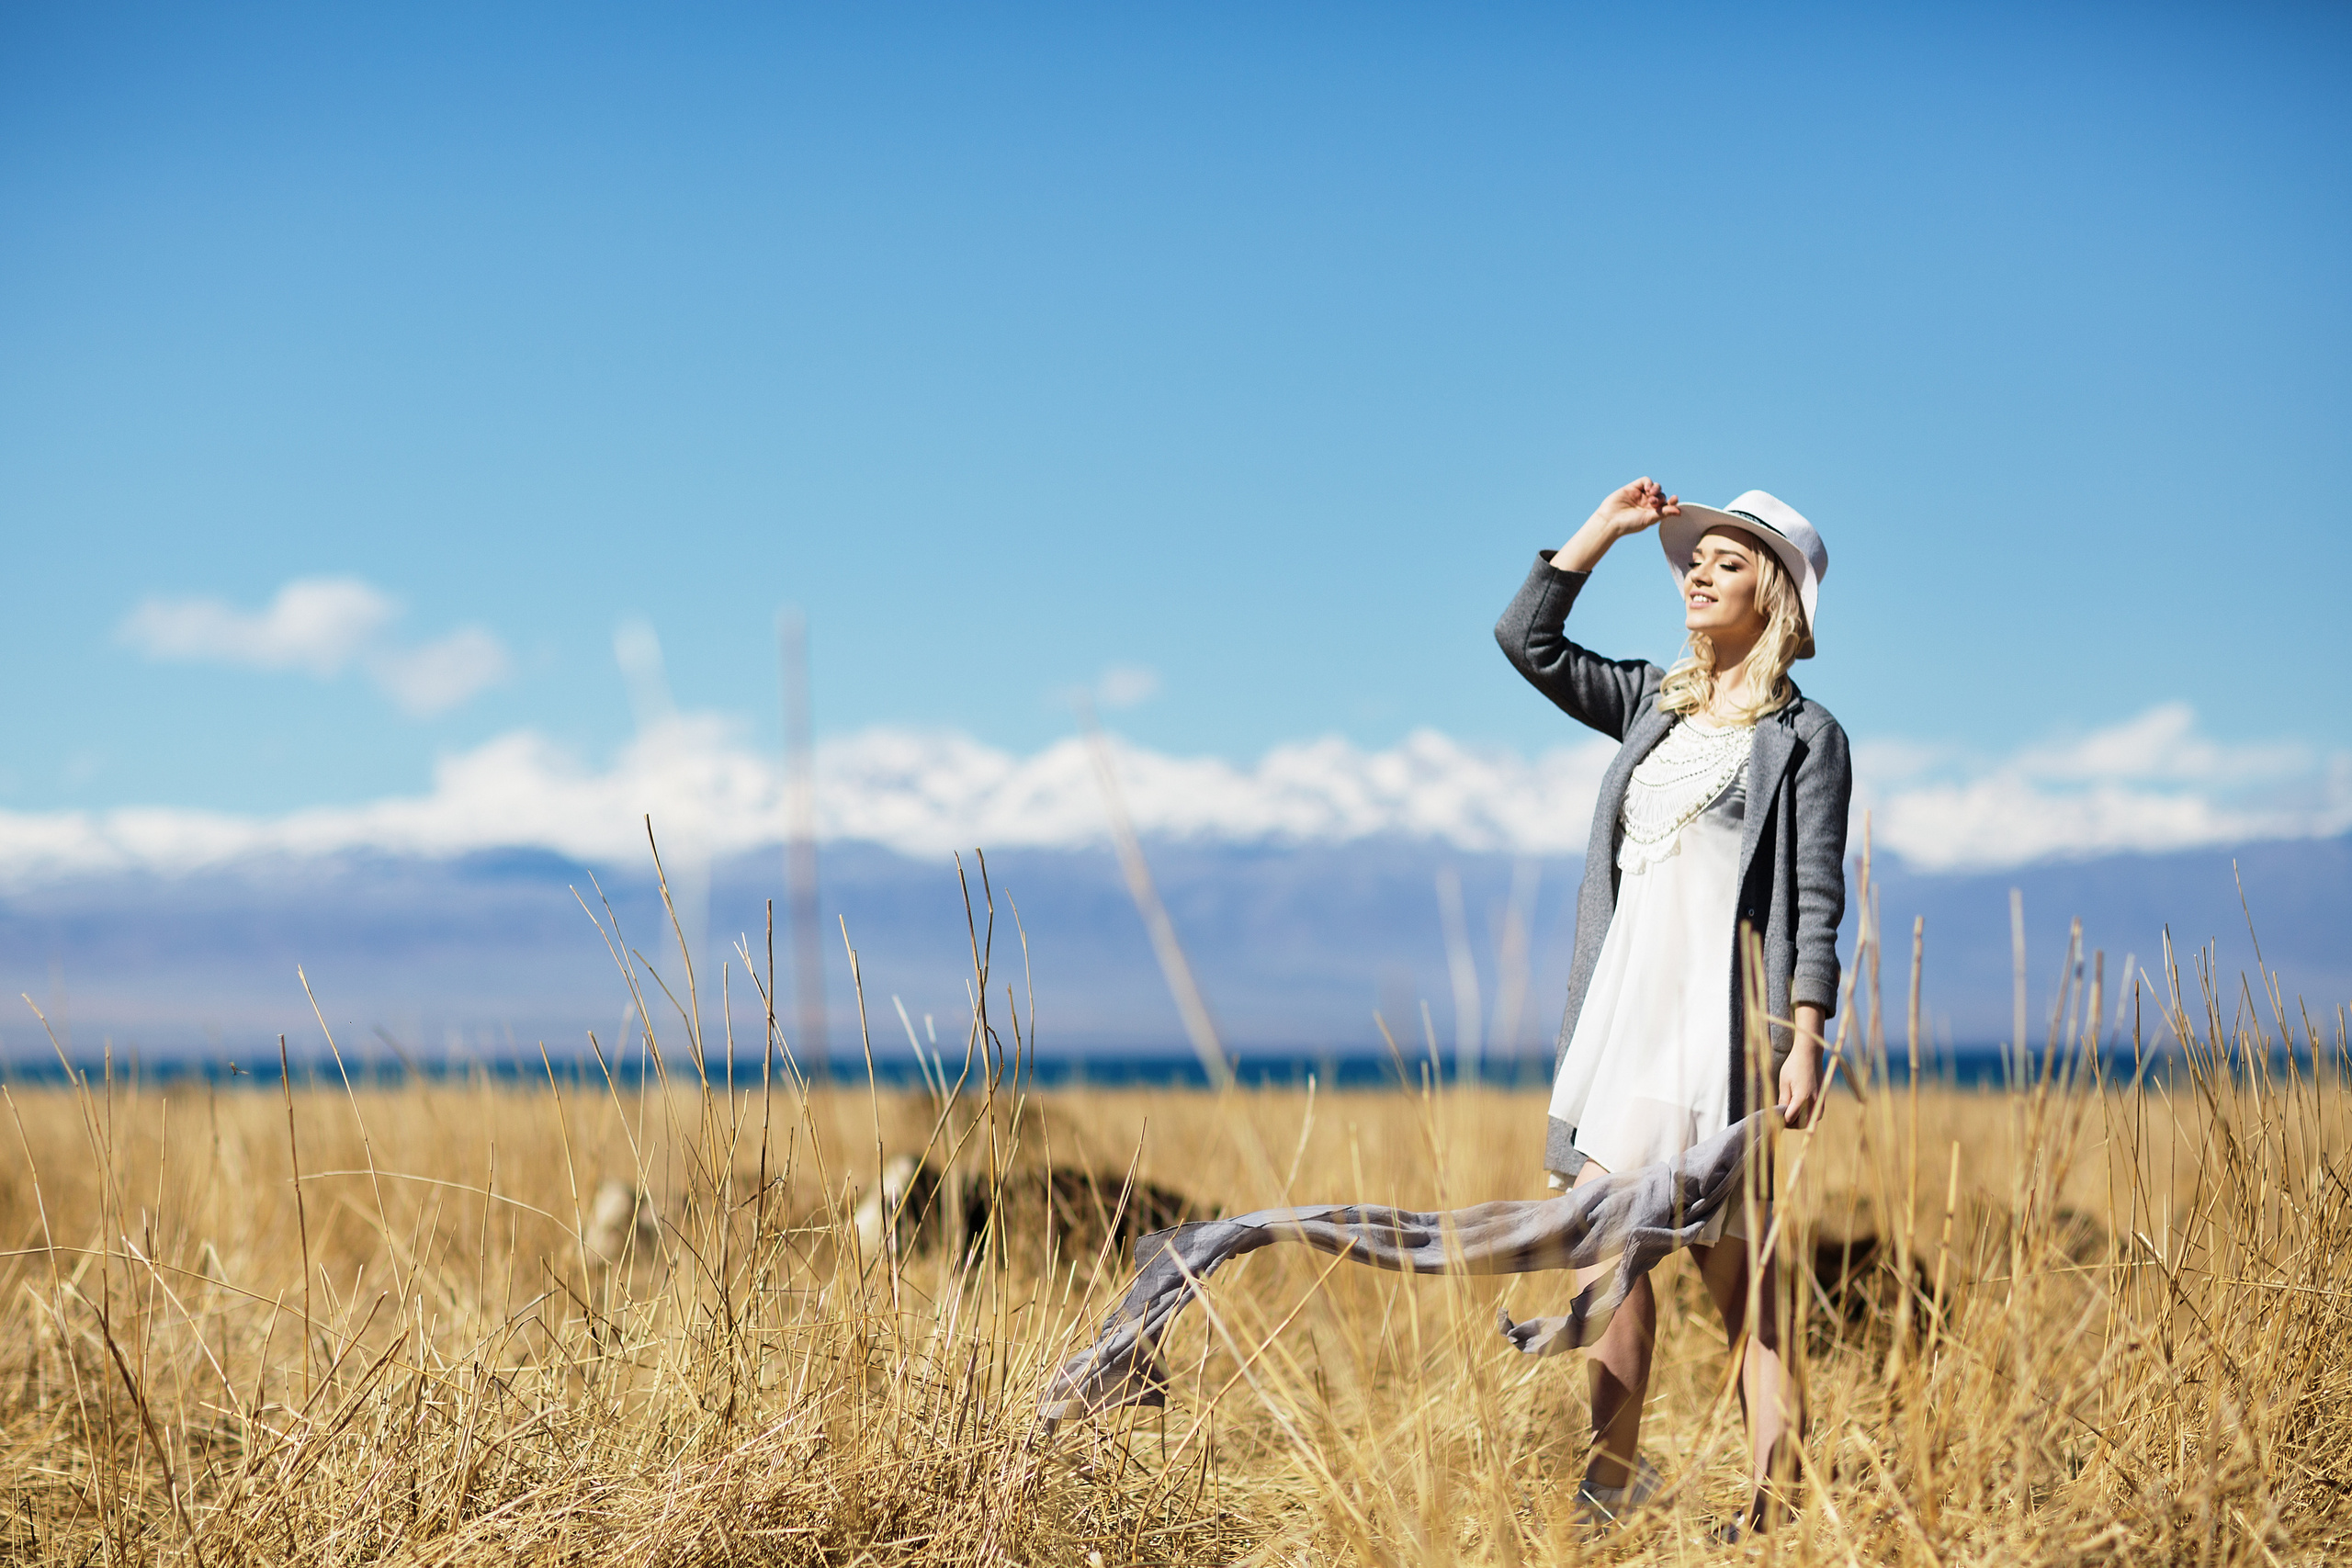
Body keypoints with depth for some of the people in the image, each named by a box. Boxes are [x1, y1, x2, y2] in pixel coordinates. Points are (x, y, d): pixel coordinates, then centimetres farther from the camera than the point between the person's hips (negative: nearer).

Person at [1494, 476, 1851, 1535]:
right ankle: (1614, 1476, 8)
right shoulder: (1651, 704, 18)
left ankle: (1777, 1491, -2)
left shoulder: (1804, 734, 2)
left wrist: (1805, 1039, -12)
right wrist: (1605, 529, 12)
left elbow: (1817, 897, -4)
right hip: (1626, 1006, 6)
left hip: (1723, 1011, -6)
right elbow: (1527, 639, 16)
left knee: (1730, 1256, -6)